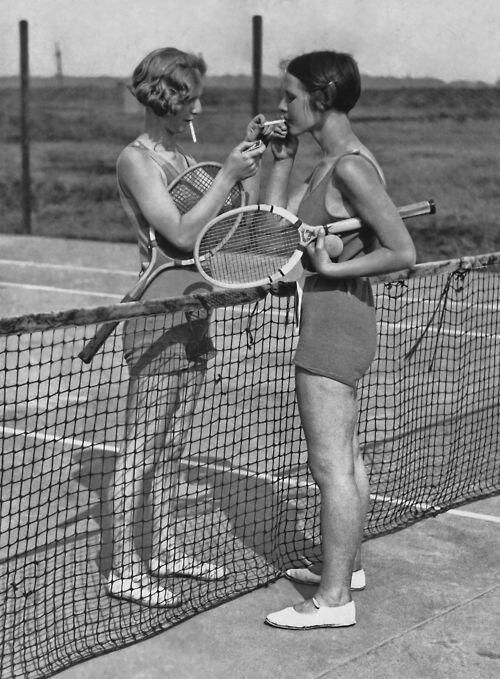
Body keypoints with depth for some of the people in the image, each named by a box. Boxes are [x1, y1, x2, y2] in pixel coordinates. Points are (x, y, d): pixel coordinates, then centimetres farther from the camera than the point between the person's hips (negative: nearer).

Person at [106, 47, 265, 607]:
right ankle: (124, 568, 5)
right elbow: (182, 234, -19)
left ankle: (165, 551, 26)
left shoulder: (183, 158, 14)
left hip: (194, 317, 8)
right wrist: (227, 175, -19)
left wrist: (253, 161, 3)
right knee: (141, 449, -3)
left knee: (171, 447, 16)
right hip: (157, 316, -8)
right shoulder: (136, 160, -10)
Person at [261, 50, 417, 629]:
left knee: (330, 465, -4)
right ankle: (346, 566, 34)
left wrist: (333, 268, -20)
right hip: (340, 320, 10)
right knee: (345, 457, 20)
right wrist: (281, 158, 7)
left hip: (334, 320, -10)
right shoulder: (329, 163, 11)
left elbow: (403, 252, -21)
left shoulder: (351, 167, -19)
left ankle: (334, 599, 3)